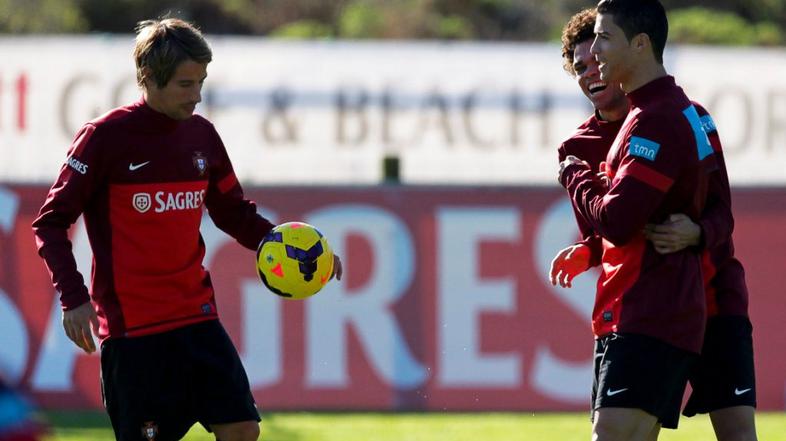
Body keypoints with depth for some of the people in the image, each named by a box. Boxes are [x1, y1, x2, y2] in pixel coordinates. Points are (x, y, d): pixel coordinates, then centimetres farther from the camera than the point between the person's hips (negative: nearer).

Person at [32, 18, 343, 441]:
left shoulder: (201, 136, 8)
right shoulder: (105, 137, -9)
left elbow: (234, 212, 21)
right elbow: (51, 223, -7)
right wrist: (73, 299, -19)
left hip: (196, 315, 5)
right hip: (130, 327, -5)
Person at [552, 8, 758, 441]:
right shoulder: (577, 148, 5)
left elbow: (721, 214, -10)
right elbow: (600, 236, 10)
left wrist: (696, 234, -33)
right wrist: (583, 254, -14)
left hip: (713, 296, -3)